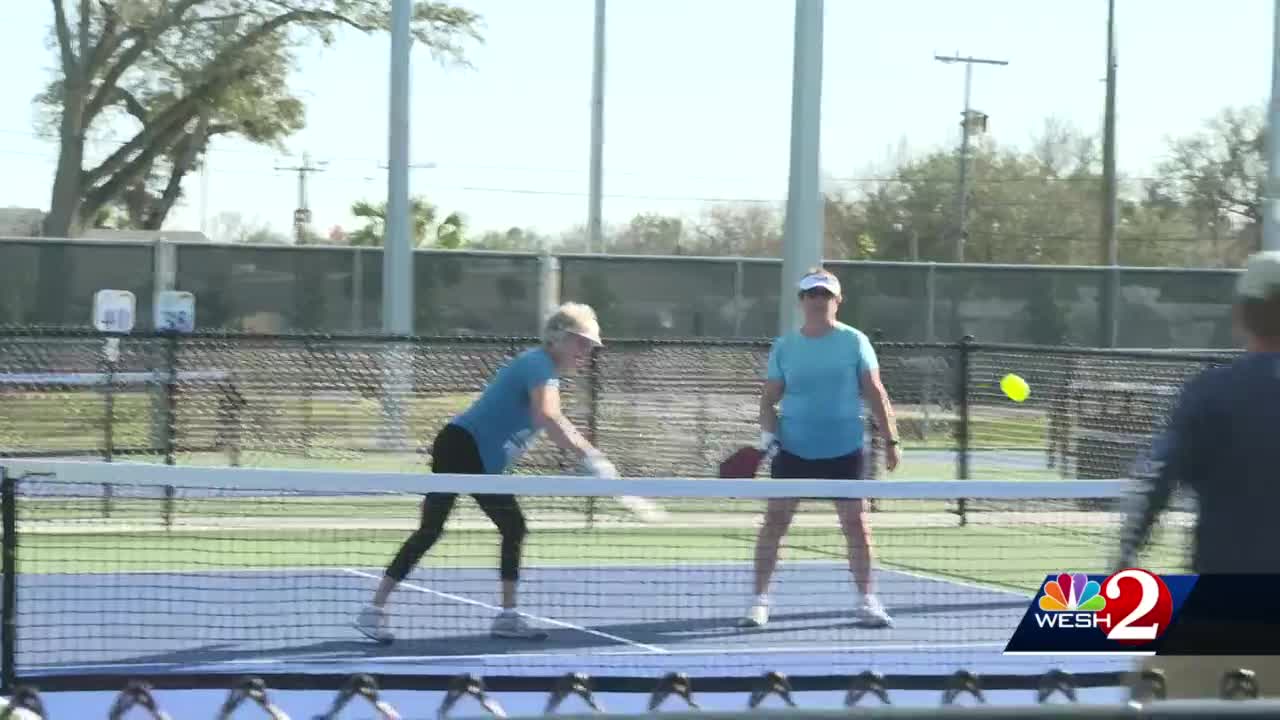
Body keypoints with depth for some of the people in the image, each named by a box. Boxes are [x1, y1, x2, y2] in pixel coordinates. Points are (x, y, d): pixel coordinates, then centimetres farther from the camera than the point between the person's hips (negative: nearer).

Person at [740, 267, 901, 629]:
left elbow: (875, 394, 1)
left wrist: (891, 440, -3)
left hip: (843, 450, -1)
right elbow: (769, 398, 8)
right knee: (775, 520, -2)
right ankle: (760, 600, 5)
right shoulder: (784, 346, 4)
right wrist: (768, 433, -8)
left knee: (855, 522, 1)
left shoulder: (854, 342, 0)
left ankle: (866, 600, 14)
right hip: (793, 449, 1)